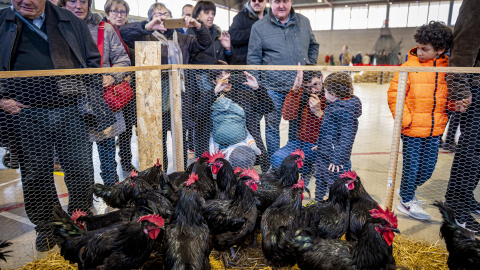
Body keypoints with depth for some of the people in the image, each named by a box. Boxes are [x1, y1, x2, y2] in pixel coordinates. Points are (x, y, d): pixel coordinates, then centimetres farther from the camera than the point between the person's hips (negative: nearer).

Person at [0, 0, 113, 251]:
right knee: (35, 174, 10)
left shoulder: (70, 21, 10)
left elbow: (93, 61, 10)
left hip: (71, 111, 0)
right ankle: (46, 226, 30)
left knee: (81, 172, 5)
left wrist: (93, 101, 2)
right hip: (26, 114, 1)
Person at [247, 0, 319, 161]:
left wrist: (311, 65, 9)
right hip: (272, 87, -2)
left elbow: (313, 46, 24)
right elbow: (253, 58, 2)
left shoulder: (304, 22, 11)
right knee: (272, 126, 4)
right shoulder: (259, 27, 2)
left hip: (300, 86, 3)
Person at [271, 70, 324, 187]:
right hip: (300, 141, 4)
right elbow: (288, 116, -16)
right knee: (276, 159, -22)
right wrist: (295, 89, -24)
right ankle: (308, 170, 4)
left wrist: (319, 112, -26)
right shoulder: (300, 92, 2)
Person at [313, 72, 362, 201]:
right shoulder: (333, 105, 6)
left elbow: (346, 139, -26)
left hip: (334, 160, -10)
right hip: (323, 155, 10)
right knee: (320, 181, 24)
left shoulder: (345, 112, -25)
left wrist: (338, 160, -25)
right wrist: (320, 144, 25)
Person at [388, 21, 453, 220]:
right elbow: (394, 94, -10)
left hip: (435, 129, 4)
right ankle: (406, 202, 25)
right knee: (412, 165, 5)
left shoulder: (447, 67, 3)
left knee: (428, 168, 12)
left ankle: (408, 191, 38)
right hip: (412, 128, -4)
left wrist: (443, 117, 6)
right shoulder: (410, 66, -9)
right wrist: (404, 119, -12)